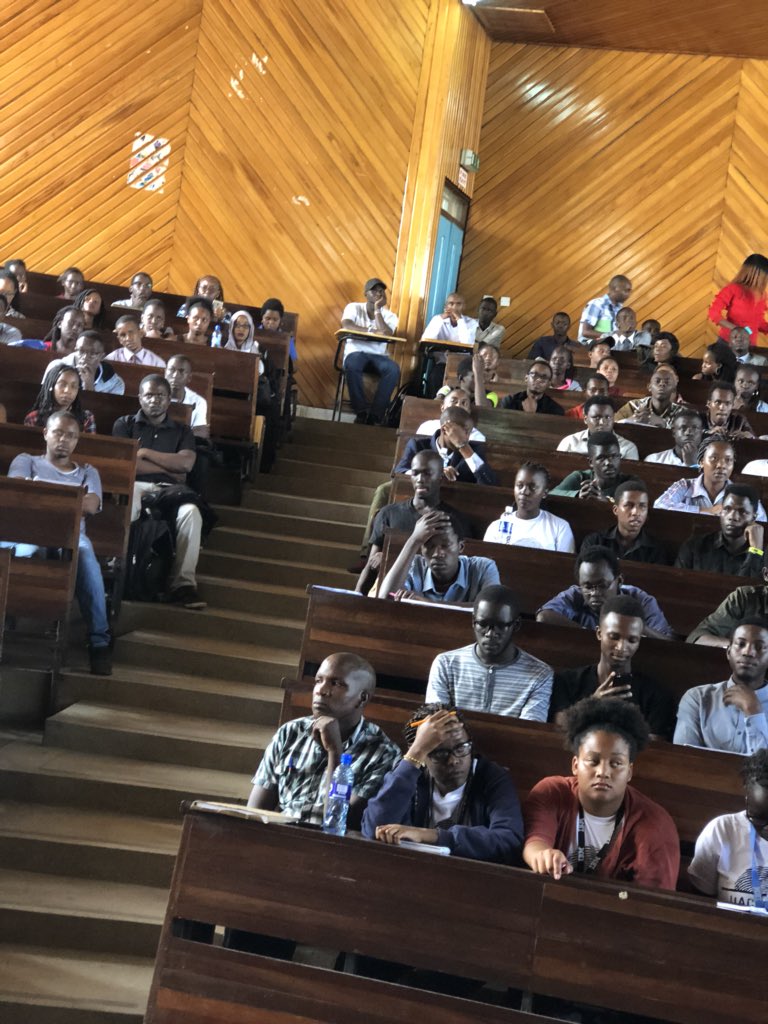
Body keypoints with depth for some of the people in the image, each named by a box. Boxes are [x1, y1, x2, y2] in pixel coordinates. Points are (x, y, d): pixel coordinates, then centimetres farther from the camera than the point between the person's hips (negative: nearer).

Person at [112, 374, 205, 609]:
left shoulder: (182, 431, 23)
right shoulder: (125, 425, 17)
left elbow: (186, 463, 2)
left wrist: (144, 453, 3)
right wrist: (169, 468, 3)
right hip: (135, 486, -2)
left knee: (191, 513, -34)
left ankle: (184, 582, -35)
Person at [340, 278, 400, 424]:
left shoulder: (390, 316, 9)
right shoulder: (354, 307, 4)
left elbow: (387, 336, -11)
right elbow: (346, 326, -17)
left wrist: (377, 310, -8)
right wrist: (372, 331, -23)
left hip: (378, 356, 2)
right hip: (356, 352, -2)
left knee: (394, 369, -32)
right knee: (352, 365, -40)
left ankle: (375, 414, -30)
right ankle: (362, 411, -30)